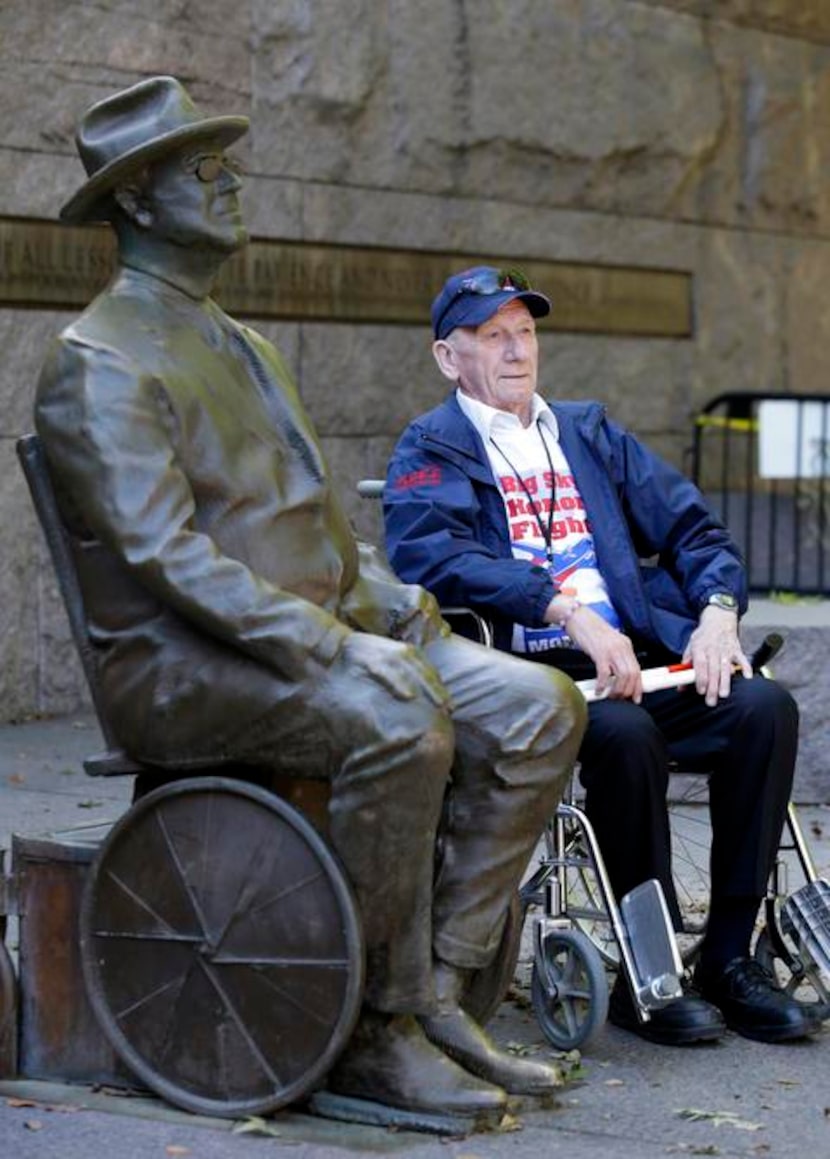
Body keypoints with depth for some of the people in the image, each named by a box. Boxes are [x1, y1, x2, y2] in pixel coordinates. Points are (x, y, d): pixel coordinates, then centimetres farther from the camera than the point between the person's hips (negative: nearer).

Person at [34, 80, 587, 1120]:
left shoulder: (240, 347, 23)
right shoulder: (99, 364, -7)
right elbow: (165, 556, -19)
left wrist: (395, 606, 6)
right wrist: (326, 647, -26)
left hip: (318, 635, 9)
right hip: (177, 669, -9)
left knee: (538, 709, -10)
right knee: (400, 726, -34)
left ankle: (435, 992, -10)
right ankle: (376, 1031, -19)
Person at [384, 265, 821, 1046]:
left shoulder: (591, 435, 25)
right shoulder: (429, 451, 7)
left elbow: (690, 528, 19)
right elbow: (430, 553, -14)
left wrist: (716, 609, -4)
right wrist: (569, 612, -25)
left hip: (635, 661, 5)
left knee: (764, 707, -21)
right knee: (623, 731, -35)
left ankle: (728, 957, -13)